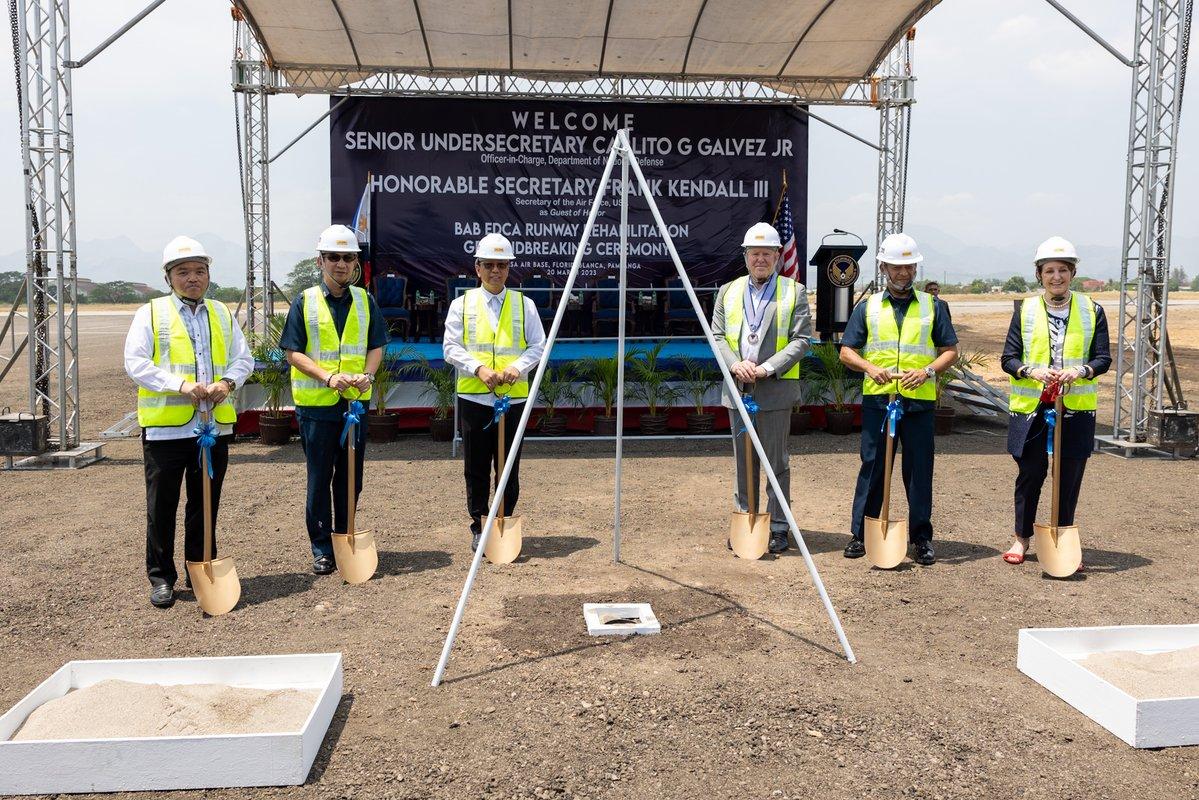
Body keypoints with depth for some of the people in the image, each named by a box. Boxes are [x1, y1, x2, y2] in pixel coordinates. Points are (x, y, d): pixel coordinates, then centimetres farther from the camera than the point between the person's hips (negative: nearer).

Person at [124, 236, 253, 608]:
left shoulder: (222, 314, 14)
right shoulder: (151, 313, 1)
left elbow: (243, 359, 11)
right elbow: (135, 363, -8)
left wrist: (228, 382, -11)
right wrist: (180, 384, -20)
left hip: (215, 425, 3)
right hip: (165, 426, -3)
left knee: (206, 506, 12)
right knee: (162, 507, 5)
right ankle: (161, 577, 17)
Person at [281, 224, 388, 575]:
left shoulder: (364, 301, 6)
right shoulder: (305, 302, -2)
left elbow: (376, 346, 8)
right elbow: (294, 352, -5)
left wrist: (367, 375, -12)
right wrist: (328, 377, -19)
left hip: (356, 401, 3)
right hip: (316, 403, -3)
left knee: (351, 478, 11)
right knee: (319, 479, 4)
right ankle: (322, 549, 14)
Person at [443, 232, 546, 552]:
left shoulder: (524, 304, 8)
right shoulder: (462, 304, 6)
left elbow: (538, 345, 5)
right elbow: (451, 347, 1)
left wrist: (517, 367, -13)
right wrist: (478, 368, -16)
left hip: (513, 397, 0)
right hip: (474, 397, 0)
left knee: (509, 466, 5)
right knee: (476, 467, 6)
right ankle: (479, 527, 18)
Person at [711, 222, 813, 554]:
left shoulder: (794, 292, 3)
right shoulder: (728, 292, 12)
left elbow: (801, 339, -4)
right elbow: (717, 336, 8)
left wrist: (767, 368, -15)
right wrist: (735, 364, -10)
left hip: (776, 389, -3)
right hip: (738, 389, 3)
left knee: (777, 463, 1)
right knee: (742, 462, 11)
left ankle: (779, 527, 11)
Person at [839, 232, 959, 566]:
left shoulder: (932, 306, 9)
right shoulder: (868, 307, 10)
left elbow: (951, 351, 8)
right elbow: (846, 351, 8)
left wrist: (928, 371, -11)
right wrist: (870, 368, -12)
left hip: (919, 400, 0)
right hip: (877, 398, 0)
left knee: (920, 470, 4)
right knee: (872, 467, 4)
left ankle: (921, 538, 14)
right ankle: (860, 534, 13)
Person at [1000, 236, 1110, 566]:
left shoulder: (1092, 311, 4)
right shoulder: (1025, 310, 3)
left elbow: (1103, 358, 1)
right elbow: (1009, 358, 1)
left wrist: (1081, 371, -20)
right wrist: (1031, 371, -19)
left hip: (1075, 407, 1)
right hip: (1030, 406, 0)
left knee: (1069, 478, 6)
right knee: (1029, 475, 7)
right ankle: (1022, 538, 22)